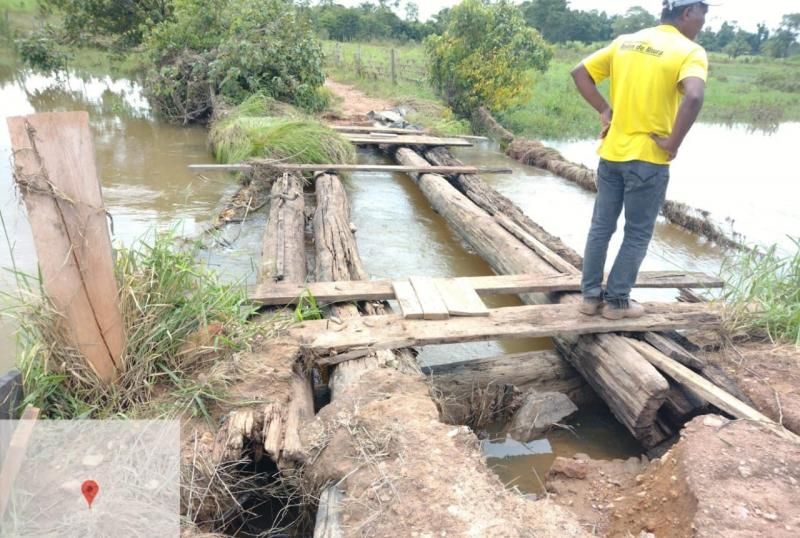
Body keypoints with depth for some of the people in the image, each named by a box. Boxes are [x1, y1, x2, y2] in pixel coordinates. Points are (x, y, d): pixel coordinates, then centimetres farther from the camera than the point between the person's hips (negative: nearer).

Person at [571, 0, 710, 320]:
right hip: (648, 158, -5)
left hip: (611, 152, 6)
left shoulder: (625, 42, 8)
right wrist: (672, 143, -17)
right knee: (637, 235, 8)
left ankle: (591, 296, 20)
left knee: (601, 227, 13)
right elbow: (693, 97, -29)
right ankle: (617, 301, 15)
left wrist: (604, 110, 7)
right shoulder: (689, 52, -10)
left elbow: (580, 73, 9)